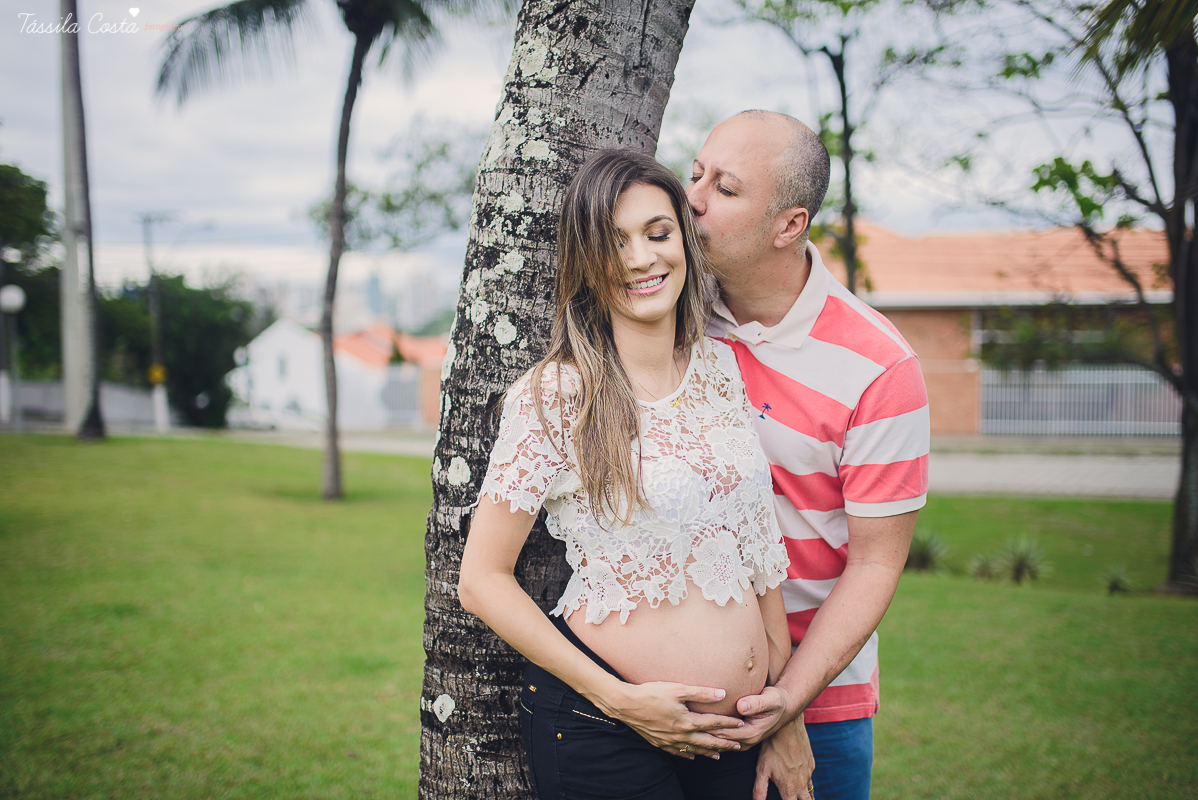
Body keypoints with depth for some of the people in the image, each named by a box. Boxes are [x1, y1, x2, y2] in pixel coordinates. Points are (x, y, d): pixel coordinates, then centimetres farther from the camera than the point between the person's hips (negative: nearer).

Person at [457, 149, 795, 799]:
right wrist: (620, 700, -15)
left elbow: (757, 534, 11)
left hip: (736, 724, 5)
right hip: (603, 734, -5)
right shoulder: (554, 396, -12)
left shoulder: (722, 368, 4)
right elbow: (482, 581, -11)